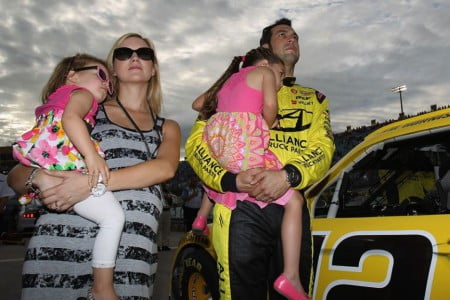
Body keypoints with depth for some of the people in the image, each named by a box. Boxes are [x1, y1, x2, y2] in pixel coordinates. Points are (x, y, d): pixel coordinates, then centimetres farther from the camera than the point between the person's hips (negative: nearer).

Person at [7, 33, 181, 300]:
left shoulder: (168, 128, 17)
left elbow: (166, 168, -6)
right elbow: (16, 175, 11)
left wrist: (94, 182, -19)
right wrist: (39, 178, -13)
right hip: (59, 243, 0)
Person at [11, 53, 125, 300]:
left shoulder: (54, 101, 36)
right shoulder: (82, 93, 7)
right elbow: (71, 118, -16)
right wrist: (92, 155, -24)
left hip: (39, 171, 11)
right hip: (65, 168, -10)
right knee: (113, 217, -14)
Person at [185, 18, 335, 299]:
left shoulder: (314, 98, 23)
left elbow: (323, 148, 5)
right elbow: (196, 141, 4)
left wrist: (288, 176, -16)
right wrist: (230, 180, -15)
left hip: (294, 211, 3)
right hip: (242, 209, -2)